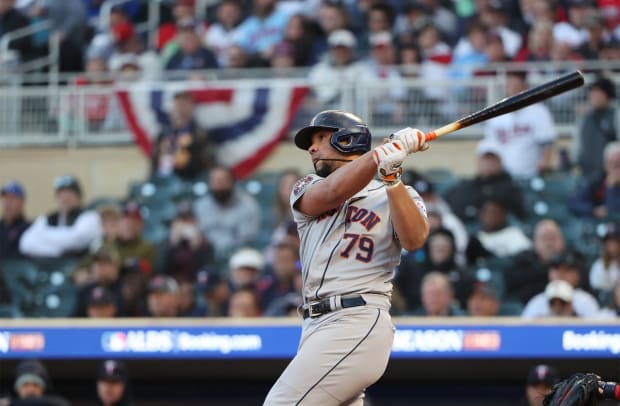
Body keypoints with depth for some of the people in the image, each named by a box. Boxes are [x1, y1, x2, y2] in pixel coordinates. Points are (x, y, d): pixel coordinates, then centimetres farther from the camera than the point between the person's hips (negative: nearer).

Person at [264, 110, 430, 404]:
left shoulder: (398, 196, 7)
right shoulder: (306, 190, 18)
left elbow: (414, 239, -13)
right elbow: (331, 192, -6)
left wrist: (392, 176, -22)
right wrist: (385, 152, -15)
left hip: (358, 325, -6)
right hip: (317, 325, 6)